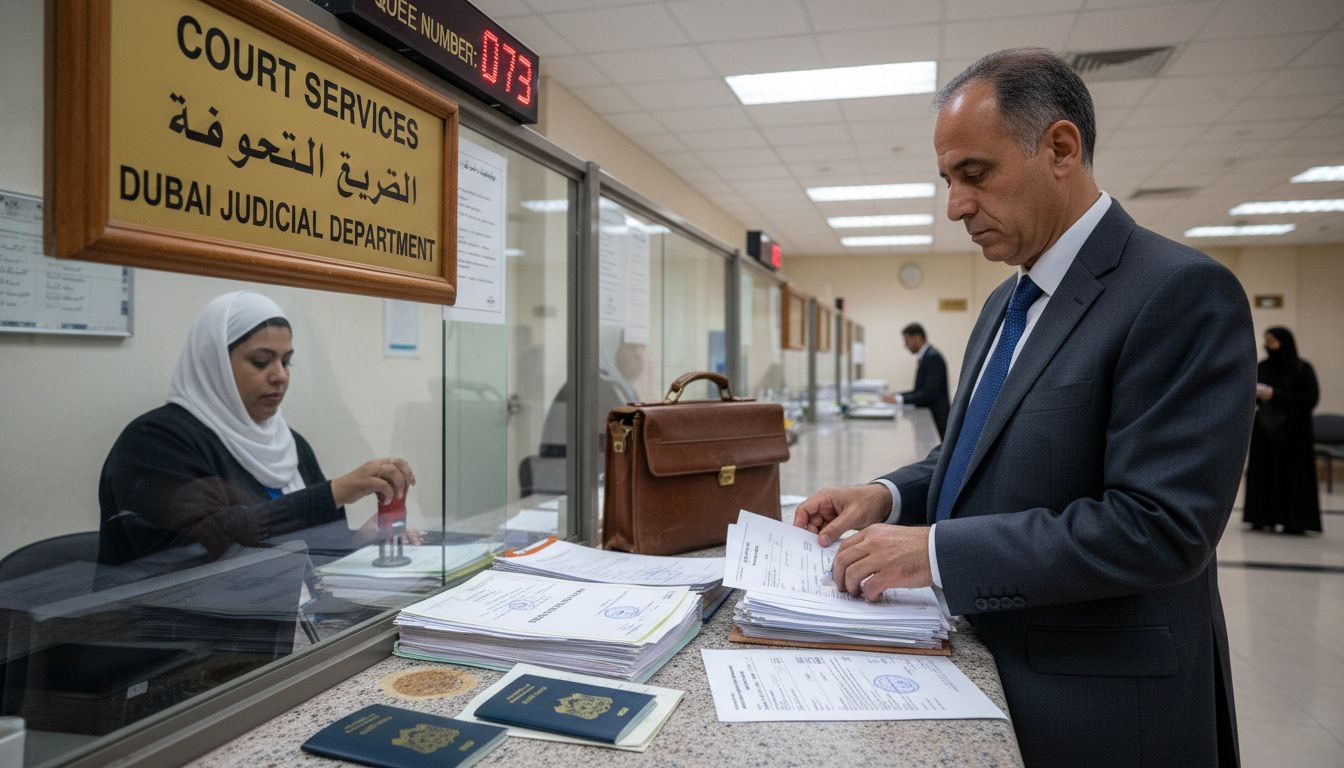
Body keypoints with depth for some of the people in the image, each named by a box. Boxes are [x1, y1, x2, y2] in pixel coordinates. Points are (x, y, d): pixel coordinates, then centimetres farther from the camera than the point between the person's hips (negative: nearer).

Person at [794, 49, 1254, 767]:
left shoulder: (1182, 293, -18)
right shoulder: (1004, 302, 8)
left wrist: (935, 551, -26)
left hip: (1094, 710, -7)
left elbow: (1161, 525, -25)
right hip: (983, 659, 7)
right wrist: (889, 495, -4)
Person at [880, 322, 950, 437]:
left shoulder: (933, 357, -14)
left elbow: (929, 393, -21)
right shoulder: (926, 356, 16)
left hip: (936, 419, -9)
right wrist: (894, 396, 6)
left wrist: (898, 399, -20)